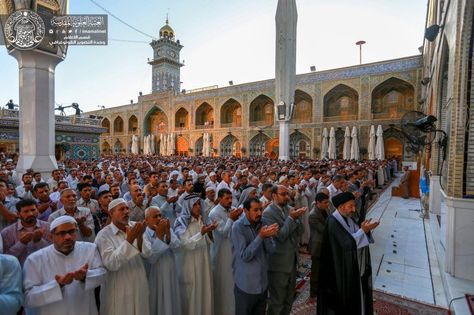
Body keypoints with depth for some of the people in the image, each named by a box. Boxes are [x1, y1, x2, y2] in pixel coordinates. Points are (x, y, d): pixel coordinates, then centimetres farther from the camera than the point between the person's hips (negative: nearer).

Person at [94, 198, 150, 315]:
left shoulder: (135, 227, -3)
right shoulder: (103, 235, -13)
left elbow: (147, 254, -8)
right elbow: (111, 264, -22)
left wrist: (139, 237, -26)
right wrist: (129, 240, -32)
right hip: (118, 290, -4)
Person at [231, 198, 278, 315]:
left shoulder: (262, 224, 0)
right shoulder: (238, 227, -18)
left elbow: (270, 250, -4)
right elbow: (244, 256, -23)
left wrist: (268, 236, -24)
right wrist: (260, 236, -29)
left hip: (263, 282, 5)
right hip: (246, 284, -5)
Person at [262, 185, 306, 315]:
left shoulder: (290, 209, 2)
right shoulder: (268, 213, -18)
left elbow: (300, 232, 0)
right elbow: (280, 236, -23)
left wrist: (297, 217, -17)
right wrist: (291, 218, -27)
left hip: (292, 260, 7)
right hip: (278, 263, -7)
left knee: (289, 298, 23)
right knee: (277, 301, 11)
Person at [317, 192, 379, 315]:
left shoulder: (347, 217, 2)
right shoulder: (333, 222, -24)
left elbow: (354, 236, 2)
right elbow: (347, 242, -28)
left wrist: (364, 229, -16)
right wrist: (363, 230, -25)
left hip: (351, 265, 8)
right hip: (339, 268, -8)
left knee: (351, 293, 22)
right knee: (341, 295, 9)